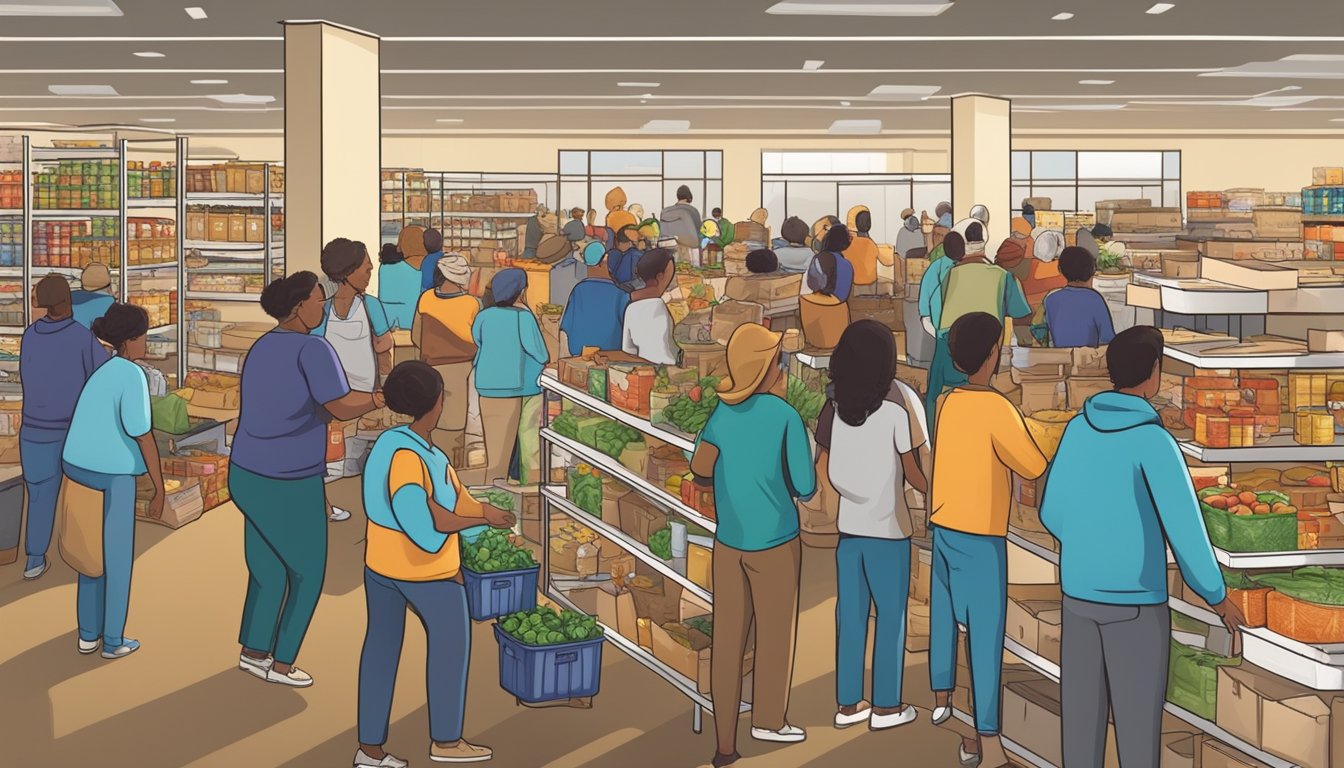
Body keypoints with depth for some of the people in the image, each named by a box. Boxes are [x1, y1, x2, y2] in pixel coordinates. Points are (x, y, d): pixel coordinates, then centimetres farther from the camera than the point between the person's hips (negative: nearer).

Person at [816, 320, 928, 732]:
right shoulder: (895, 409, -13)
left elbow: (824, 473, 2)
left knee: (850, 615, 11)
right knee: (891, 616, 8)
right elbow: (914, 475, -8)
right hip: (887, 527, -4)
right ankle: (885, 706, 15)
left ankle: (848, 704, 18)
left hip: (846, 524, 4)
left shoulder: (833, 408, -1)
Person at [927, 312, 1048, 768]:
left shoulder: (947, 403, 3)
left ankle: (942, 702, 41)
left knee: (944, 616, 22)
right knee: (986, 636, -5)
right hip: (980, 537, -8)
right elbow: (1033, 468, -10)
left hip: (942, 527, 8)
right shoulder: (997, 409, -18)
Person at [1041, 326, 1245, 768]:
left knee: (1083, 708, 13)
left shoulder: (1078, 429, 1)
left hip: (1080, 593, 6)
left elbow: (1054, 514, 10)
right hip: (1134, 603, -6)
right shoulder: (1152, 441, -20)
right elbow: (1186, 531, -20)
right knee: (1138, 717, 6)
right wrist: (1218, 597, -4)